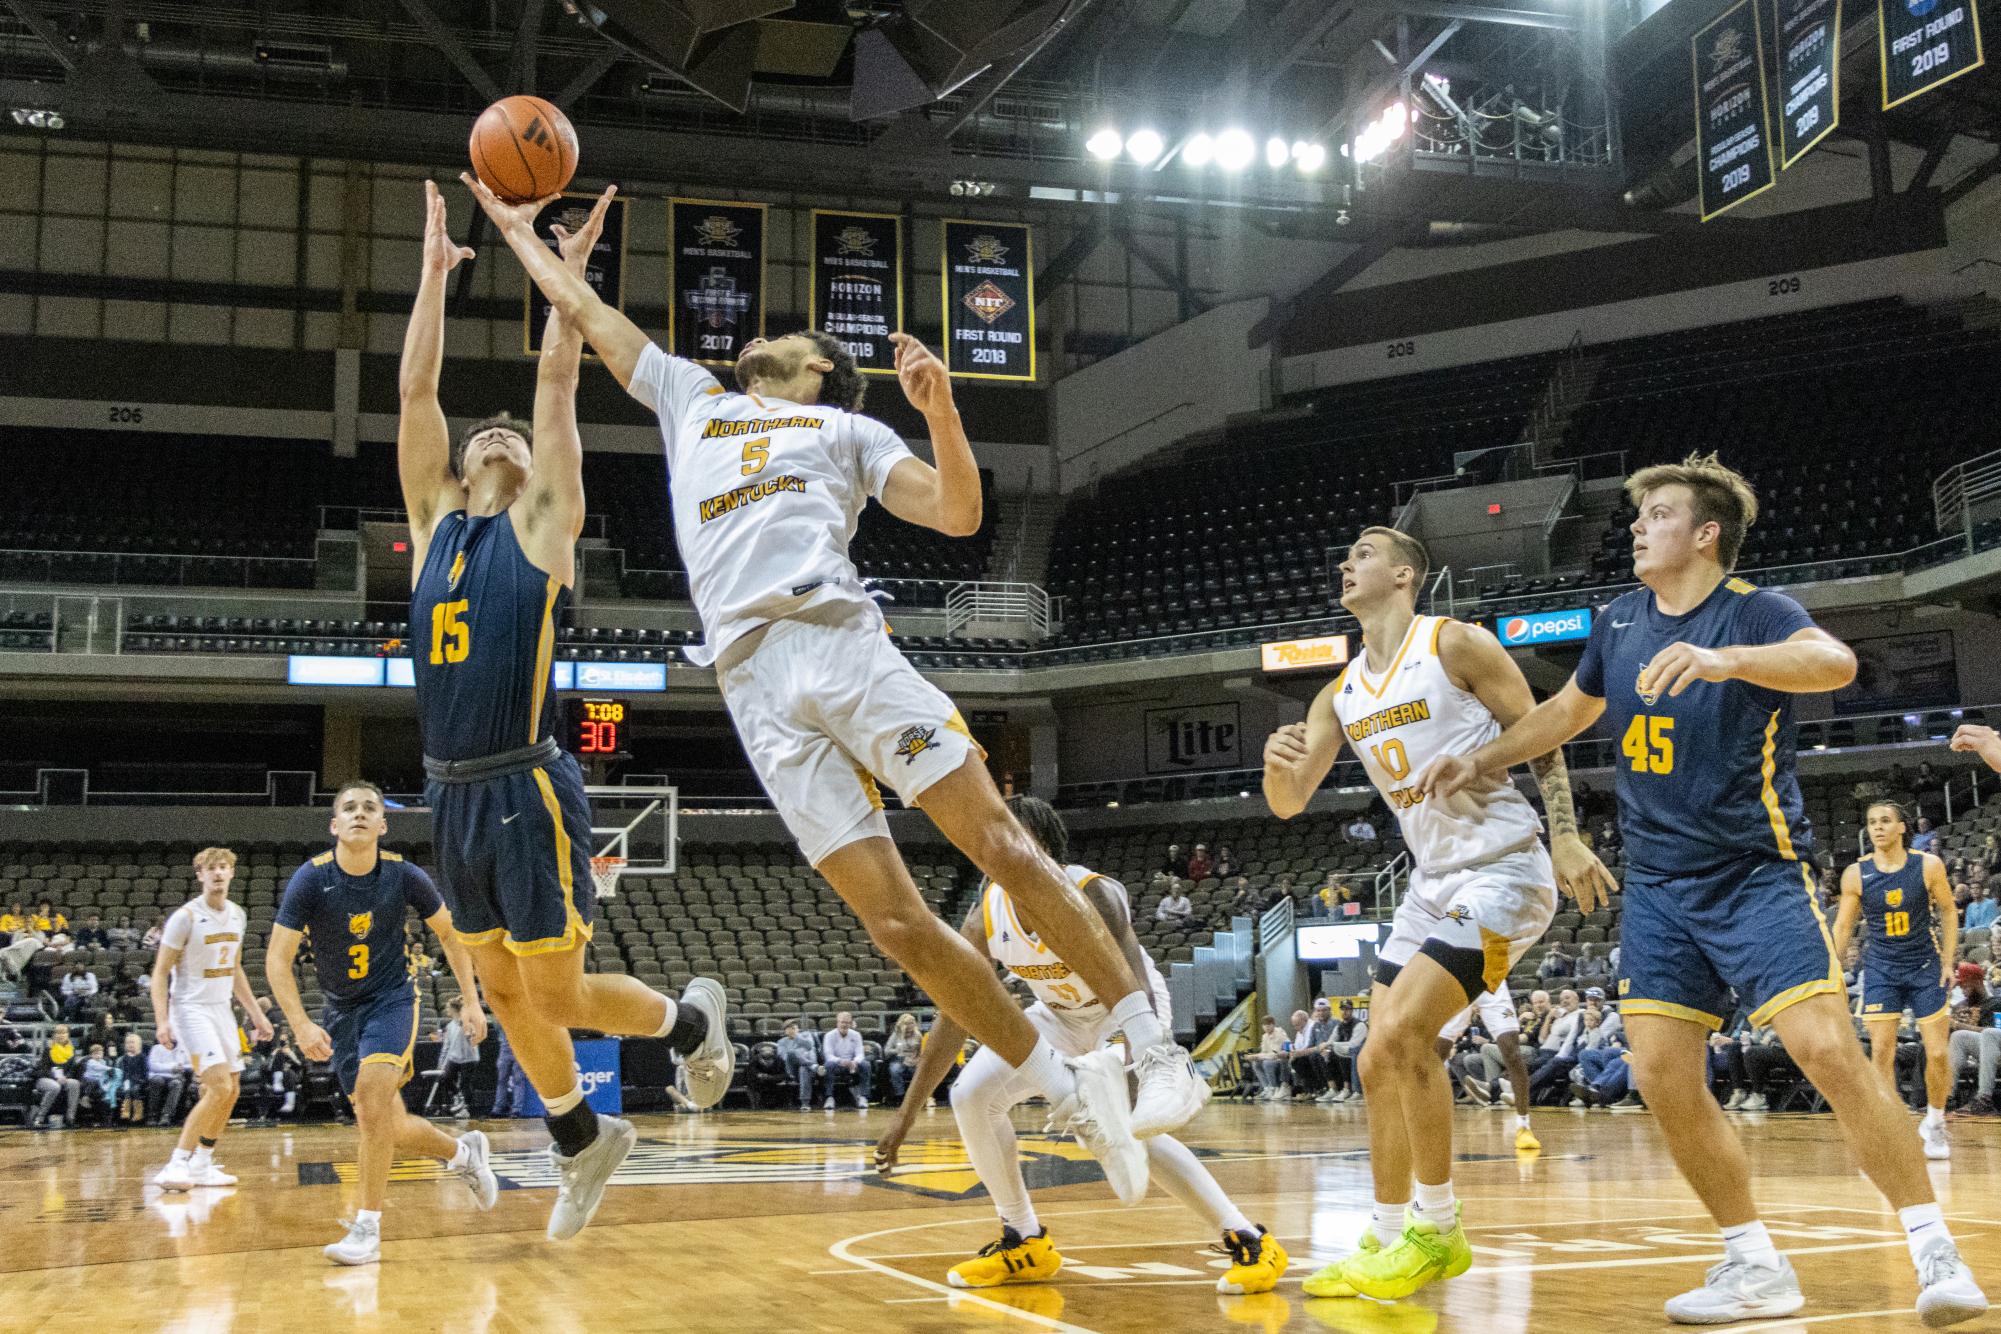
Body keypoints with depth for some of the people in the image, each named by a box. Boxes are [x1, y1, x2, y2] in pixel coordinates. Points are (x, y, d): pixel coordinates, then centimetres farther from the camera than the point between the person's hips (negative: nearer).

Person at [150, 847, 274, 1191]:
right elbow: (160, 972, -12)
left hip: (222, 1009, 8)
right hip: (191, 1010, -8)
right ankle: (175, 1166, -14)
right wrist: (162, 1020, -24)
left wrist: (255, 1013, 18)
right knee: (219, 1087, -19)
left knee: (231, 1091, 10)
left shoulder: (237, 915, 8)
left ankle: (201, 1166, 21)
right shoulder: (186, 916, -13)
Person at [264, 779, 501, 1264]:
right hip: (341, 1009, 2)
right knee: (390, 1130, 5)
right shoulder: (311, 879, -16)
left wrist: (472, 1000, -1)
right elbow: (278, 960, -14)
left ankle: (366, 1230, -21)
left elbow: (450, 932, 3)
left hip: (393, 997, -2)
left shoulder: (404, 875, -13)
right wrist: (302, 1025, -26)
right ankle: (463, 1153, 35)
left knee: (373, 1095, -26)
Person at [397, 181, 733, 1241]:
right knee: (504, 991, 12)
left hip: (528, 791, -5)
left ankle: (691, 1019, 26)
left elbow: (557, 381, -2)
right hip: (453, 795, 5)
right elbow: (414, 388, 10)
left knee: (556, 995, -2)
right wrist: (435, 269, 11)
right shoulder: (435, 520, 14)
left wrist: (567, 273, 0)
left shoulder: (543, 521, 3)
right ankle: (581, 1143, 31)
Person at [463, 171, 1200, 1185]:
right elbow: (587, 314, 42)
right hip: (756, 687, 2)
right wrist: (520, 233, 48)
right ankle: (1079, 1103, -4)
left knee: (1004, 848, -13)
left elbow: (956, 515, 8)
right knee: (893, 920, -10)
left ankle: (1158, 1056, -7)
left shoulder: (848, 428, 22)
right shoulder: (693, 398, 32)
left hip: (842, 639, -2)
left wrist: (940, 409, -6)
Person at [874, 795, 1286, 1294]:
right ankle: (1025, 1244, 6)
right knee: (971, 1095, -10)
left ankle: (1250, 1242, -17)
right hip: (1060, 1015, 6)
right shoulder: (985, 916, -18)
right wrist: (906, 1115, -11)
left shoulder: (1092, 897, -34)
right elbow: (953, 1018, -10)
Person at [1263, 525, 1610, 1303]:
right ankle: (1388, 1241, 17)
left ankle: (1438, 1231, -5)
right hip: (1432, 880, 8)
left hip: (1501, 873, -8)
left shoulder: (1455, 644, -8)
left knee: (1400, 1035, -19)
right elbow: (1288, 802, 7)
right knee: (1381, 1063, 5)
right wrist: (1277, 762, -15)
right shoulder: (1341, 693, 11)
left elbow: (1539, 736, -6)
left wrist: (1566, 837, -15)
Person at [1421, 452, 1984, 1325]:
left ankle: (1936, 1254, -5)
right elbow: (1568, 710, 26)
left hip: (1757, 875, -6)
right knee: (1662, 1078, -2)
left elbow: (1834, 662, -34)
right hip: (1659, 887, 6)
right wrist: (1482, 761, 19)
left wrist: (1723, 660, -49)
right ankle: (1756, 1269, 11)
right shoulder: (1619, 622, 8)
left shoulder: (1754, 611, -11)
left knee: (1828, 1050, -18)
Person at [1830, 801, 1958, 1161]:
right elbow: (1842, 926, 2)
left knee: (1938, 1053, 1)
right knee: (1881, 1050, -9)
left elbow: (1948, 911, 2)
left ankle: (1934, 1124, 23)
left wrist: (1948, 962, -3)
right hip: (1881, 969, 0)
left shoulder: (1929, 866, -11)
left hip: (1925, 967, 0)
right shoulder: (1856, 874, -9)